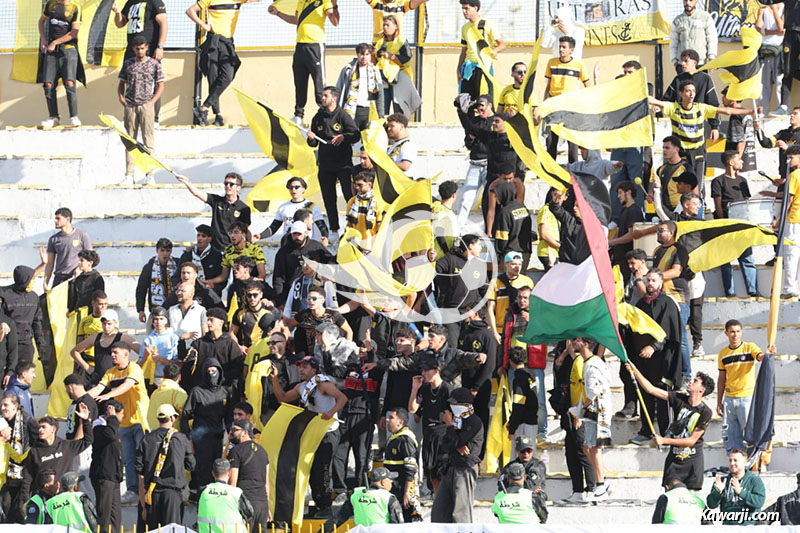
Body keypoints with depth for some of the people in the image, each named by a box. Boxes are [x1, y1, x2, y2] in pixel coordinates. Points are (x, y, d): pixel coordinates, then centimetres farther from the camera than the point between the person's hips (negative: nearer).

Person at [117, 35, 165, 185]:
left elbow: (160, 86, 6)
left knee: (148, 141, -5)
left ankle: (150, 174, -6)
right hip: (130, 105, 2)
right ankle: (129, 174, 2)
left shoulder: (154, 64, 6)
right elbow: (121, 84, 18)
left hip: (146, 105, -2)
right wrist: (121, 98, 0)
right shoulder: (128, 64, 12)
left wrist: (152, 101, -6)